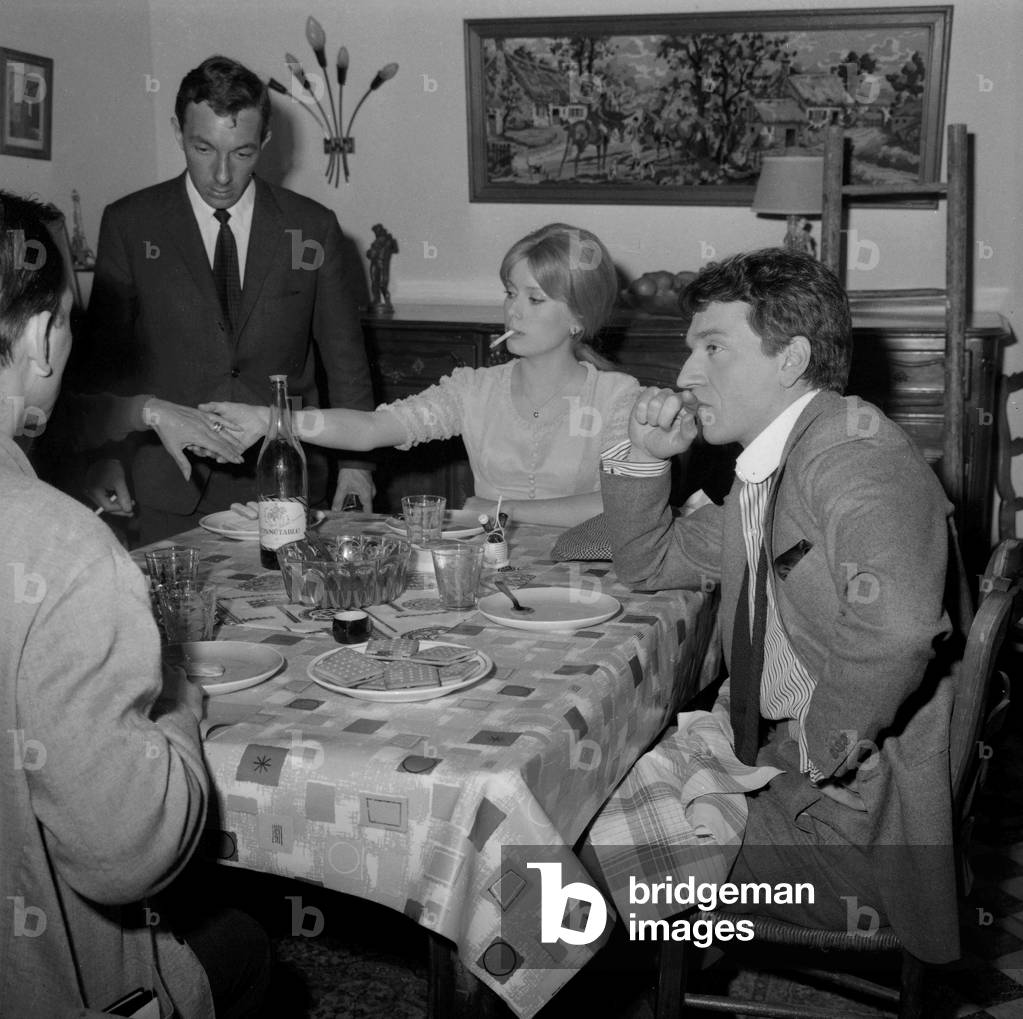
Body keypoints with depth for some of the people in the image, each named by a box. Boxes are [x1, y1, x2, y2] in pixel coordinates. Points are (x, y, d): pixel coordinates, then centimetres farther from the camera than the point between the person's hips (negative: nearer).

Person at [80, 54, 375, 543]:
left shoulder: (313, 227, 3)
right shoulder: (129, 224, 2)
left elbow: (344, 360, 8)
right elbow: (106, 355, 3)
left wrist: (355, 463, 3)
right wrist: (109, 458, -10)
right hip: (170, 492, 0)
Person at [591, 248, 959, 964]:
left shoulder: (854, 446, -21)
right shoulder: (764, 471, 11)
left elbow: (894, 626, -38)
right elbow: (648, 563, 24)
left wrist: (808, 755, -23)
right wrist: (645, 457, 6)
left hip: (853, 805, -9)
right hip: (767, 750, 9)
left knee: (598, 844, -9)